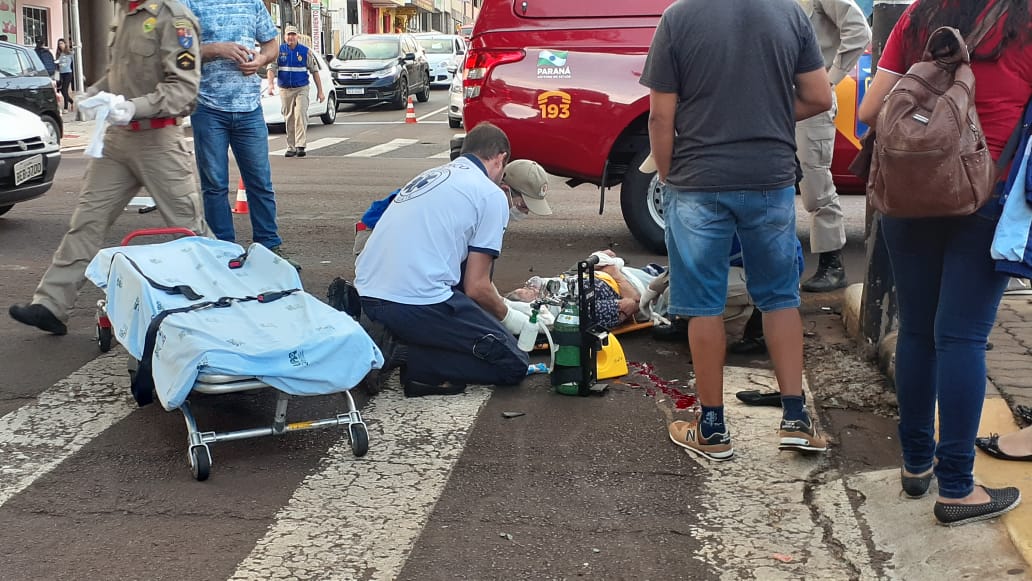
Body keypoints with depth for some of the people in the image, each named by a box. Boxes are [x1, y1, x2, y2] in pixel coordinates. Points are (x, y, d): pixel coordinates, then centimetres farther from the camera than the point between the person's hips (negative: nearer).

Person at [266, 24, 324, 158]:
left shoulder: (305, 51, 2)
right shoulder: (279, 51, 3)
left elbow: (314, 71, 6)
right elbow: (271, 68, -1)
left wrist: (320, 91, 2)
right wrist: (271, 84, -20)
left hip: (301, 89, -2)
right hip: (285, 90, 2)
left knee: (301, 115, -17)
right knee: (289, 119, 5)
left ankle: (300, 146, -21)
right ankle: (291, 147, 13)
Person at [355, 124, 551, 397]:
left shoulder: (430, 176, 24)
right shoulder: (492, 195, 1)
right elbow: (477, 288, -1)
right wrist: (508, 317, 17)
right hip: (418, 301, -8)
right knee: (513, 365, 1)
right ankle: (402, 354, -11)